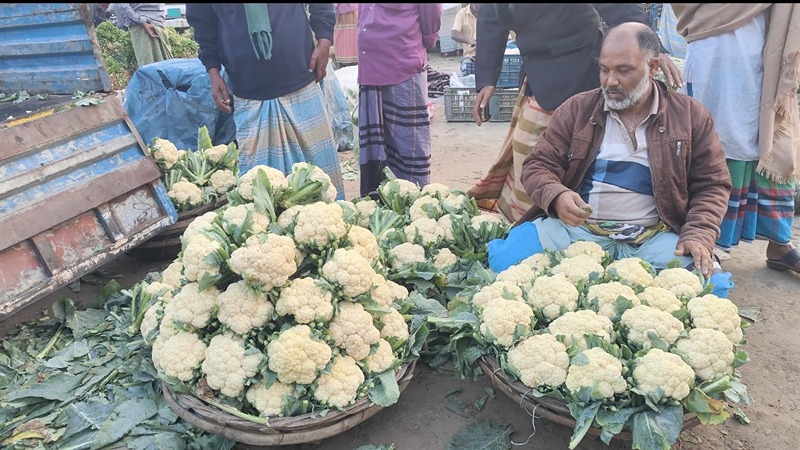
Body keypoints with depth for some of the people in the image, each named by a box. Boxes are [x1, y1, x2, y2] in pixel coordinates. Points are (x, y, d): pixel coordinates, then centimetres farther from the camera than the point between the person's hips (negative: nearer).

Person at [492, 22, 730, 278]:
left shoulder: (691, 116, 6)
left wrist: (698, 235, -11)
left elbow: (711, 185, 8)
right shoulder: (576, 109, 6)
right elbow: (538, 165, 3)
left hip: (654, 236, 1)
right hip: (574, 227, 0)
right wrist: (556, 196, -20)